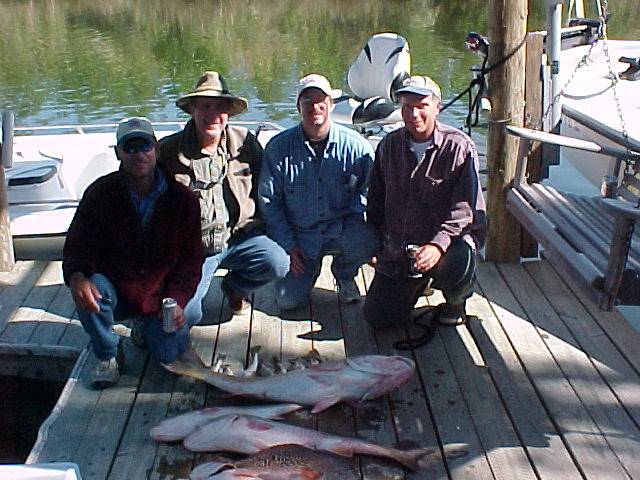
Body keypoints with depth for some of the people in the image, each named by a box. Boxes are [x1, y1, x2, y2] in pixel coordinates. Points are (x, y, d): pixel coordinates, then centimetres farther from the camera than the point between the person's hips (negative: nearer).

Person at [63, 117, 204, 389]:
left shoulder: (182, 198, -6)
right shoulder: (101, 193, -7)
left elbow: (191, 256, -2)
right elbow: (76, 246, -7)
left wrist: (178, 301, -14)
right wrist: (76, 276, -31)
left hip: (161, 297, 0)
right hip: (116, 291, 0)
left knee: (169, 353, -19)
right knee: (91, 288, -33)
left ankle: (147, 327, 20)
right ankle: (108, 356, -4)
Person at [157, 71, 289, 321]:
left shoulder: (245, 142, 2)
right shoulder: (169, 150, -3)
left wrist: (262, 231, 6)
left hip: (240, 236, 2)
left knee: (279, 264, -25)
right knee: (186, 315, -19)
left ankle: (236, 286, 9)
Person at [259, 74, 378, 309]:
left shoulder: (356, 146, -6)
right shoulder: (278, 148, -6)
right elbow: (269, 202, 0)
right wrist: (288, 245, -6)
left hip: (342, 230, 0)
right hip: (300, 236, 1)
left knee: (364, 241, -34)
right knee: (288, 299, -11)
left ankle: (345, 276, 4)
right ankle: (311, 266, 26)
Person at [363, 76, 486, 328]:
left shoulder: (459, 147, -10)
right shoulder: (389, 146, 6)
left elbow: (464, 208, -17)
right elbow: (376, 201, 17)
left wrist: (438, 245, -31)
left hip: (452, 240, -4)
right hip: (398, 249, 5)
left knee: (457, 267, -39)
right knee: (376, 316, -3)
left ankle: (456, 300, 1)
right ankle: (419, 284, 30)